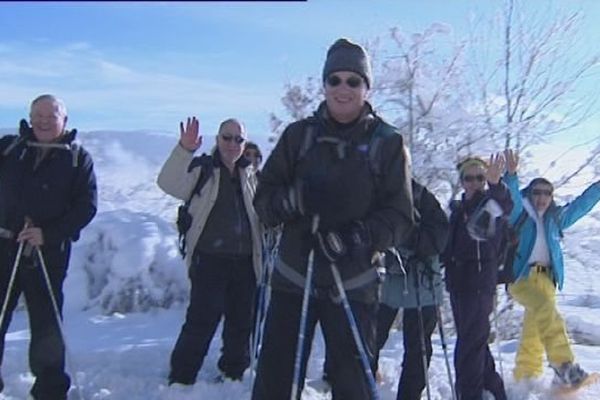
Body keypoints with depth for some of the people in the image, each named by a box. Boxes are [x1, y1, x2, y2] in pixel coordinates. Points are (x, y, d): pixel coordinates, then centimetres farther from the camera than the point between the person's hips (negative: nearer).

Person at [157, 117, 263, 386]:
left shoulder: (250, 175, 13)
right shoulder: (201, 169, -1)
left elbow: (261, 215, 23)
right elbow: (169, 184, -20)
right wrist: (184, 150, -32)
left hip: (245, 261, 5)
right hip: (209, 260, -5)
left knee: (241, 322, 12)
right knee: (201, 321, -9)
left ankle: (233, 372, 28)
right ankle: (181, 378, 2)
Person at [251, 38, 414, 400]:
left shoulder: (388, 143, 0)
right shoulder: (299, 135, 4)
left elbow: (400, 215, -3)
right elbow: (264, 196, 5)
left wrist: (359, 237, -21)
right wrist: (290, 200, -18)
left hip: (353, 284, -1)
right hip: (293, 277, 2)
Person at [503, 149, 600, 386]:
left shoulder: (555, 218, 22)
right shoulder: (520, 215, 7)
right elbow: (512, 198, -12)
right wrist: (511, 176, -29)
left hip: (546, 279, 5)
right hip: (521, 276, -5)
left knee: (533, 331, 2)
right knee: (547, 311, -30)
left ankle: (524, 379, 10)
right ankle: (564, 366, -38)